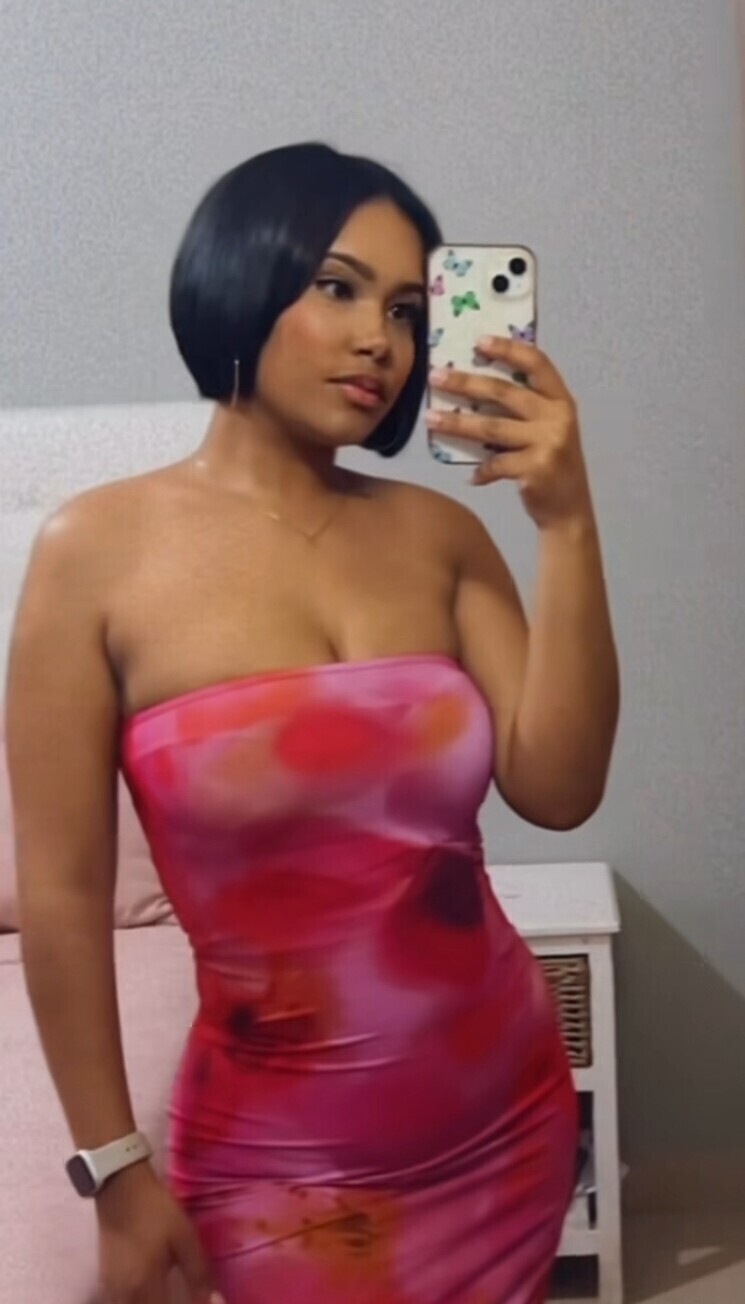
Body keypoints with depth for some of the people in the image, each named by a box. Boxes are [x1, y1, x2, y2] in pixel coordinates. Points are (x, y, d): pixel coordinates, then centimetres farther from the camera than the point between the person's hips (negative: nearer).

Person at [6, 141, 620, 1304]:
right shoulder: (100, 550, -12)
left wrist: (567, 521, -18)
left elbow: (556, 789, -10)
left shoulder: (439, 534, -2)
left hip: (508, 1121, 5)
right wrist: (119, 1172, -6)